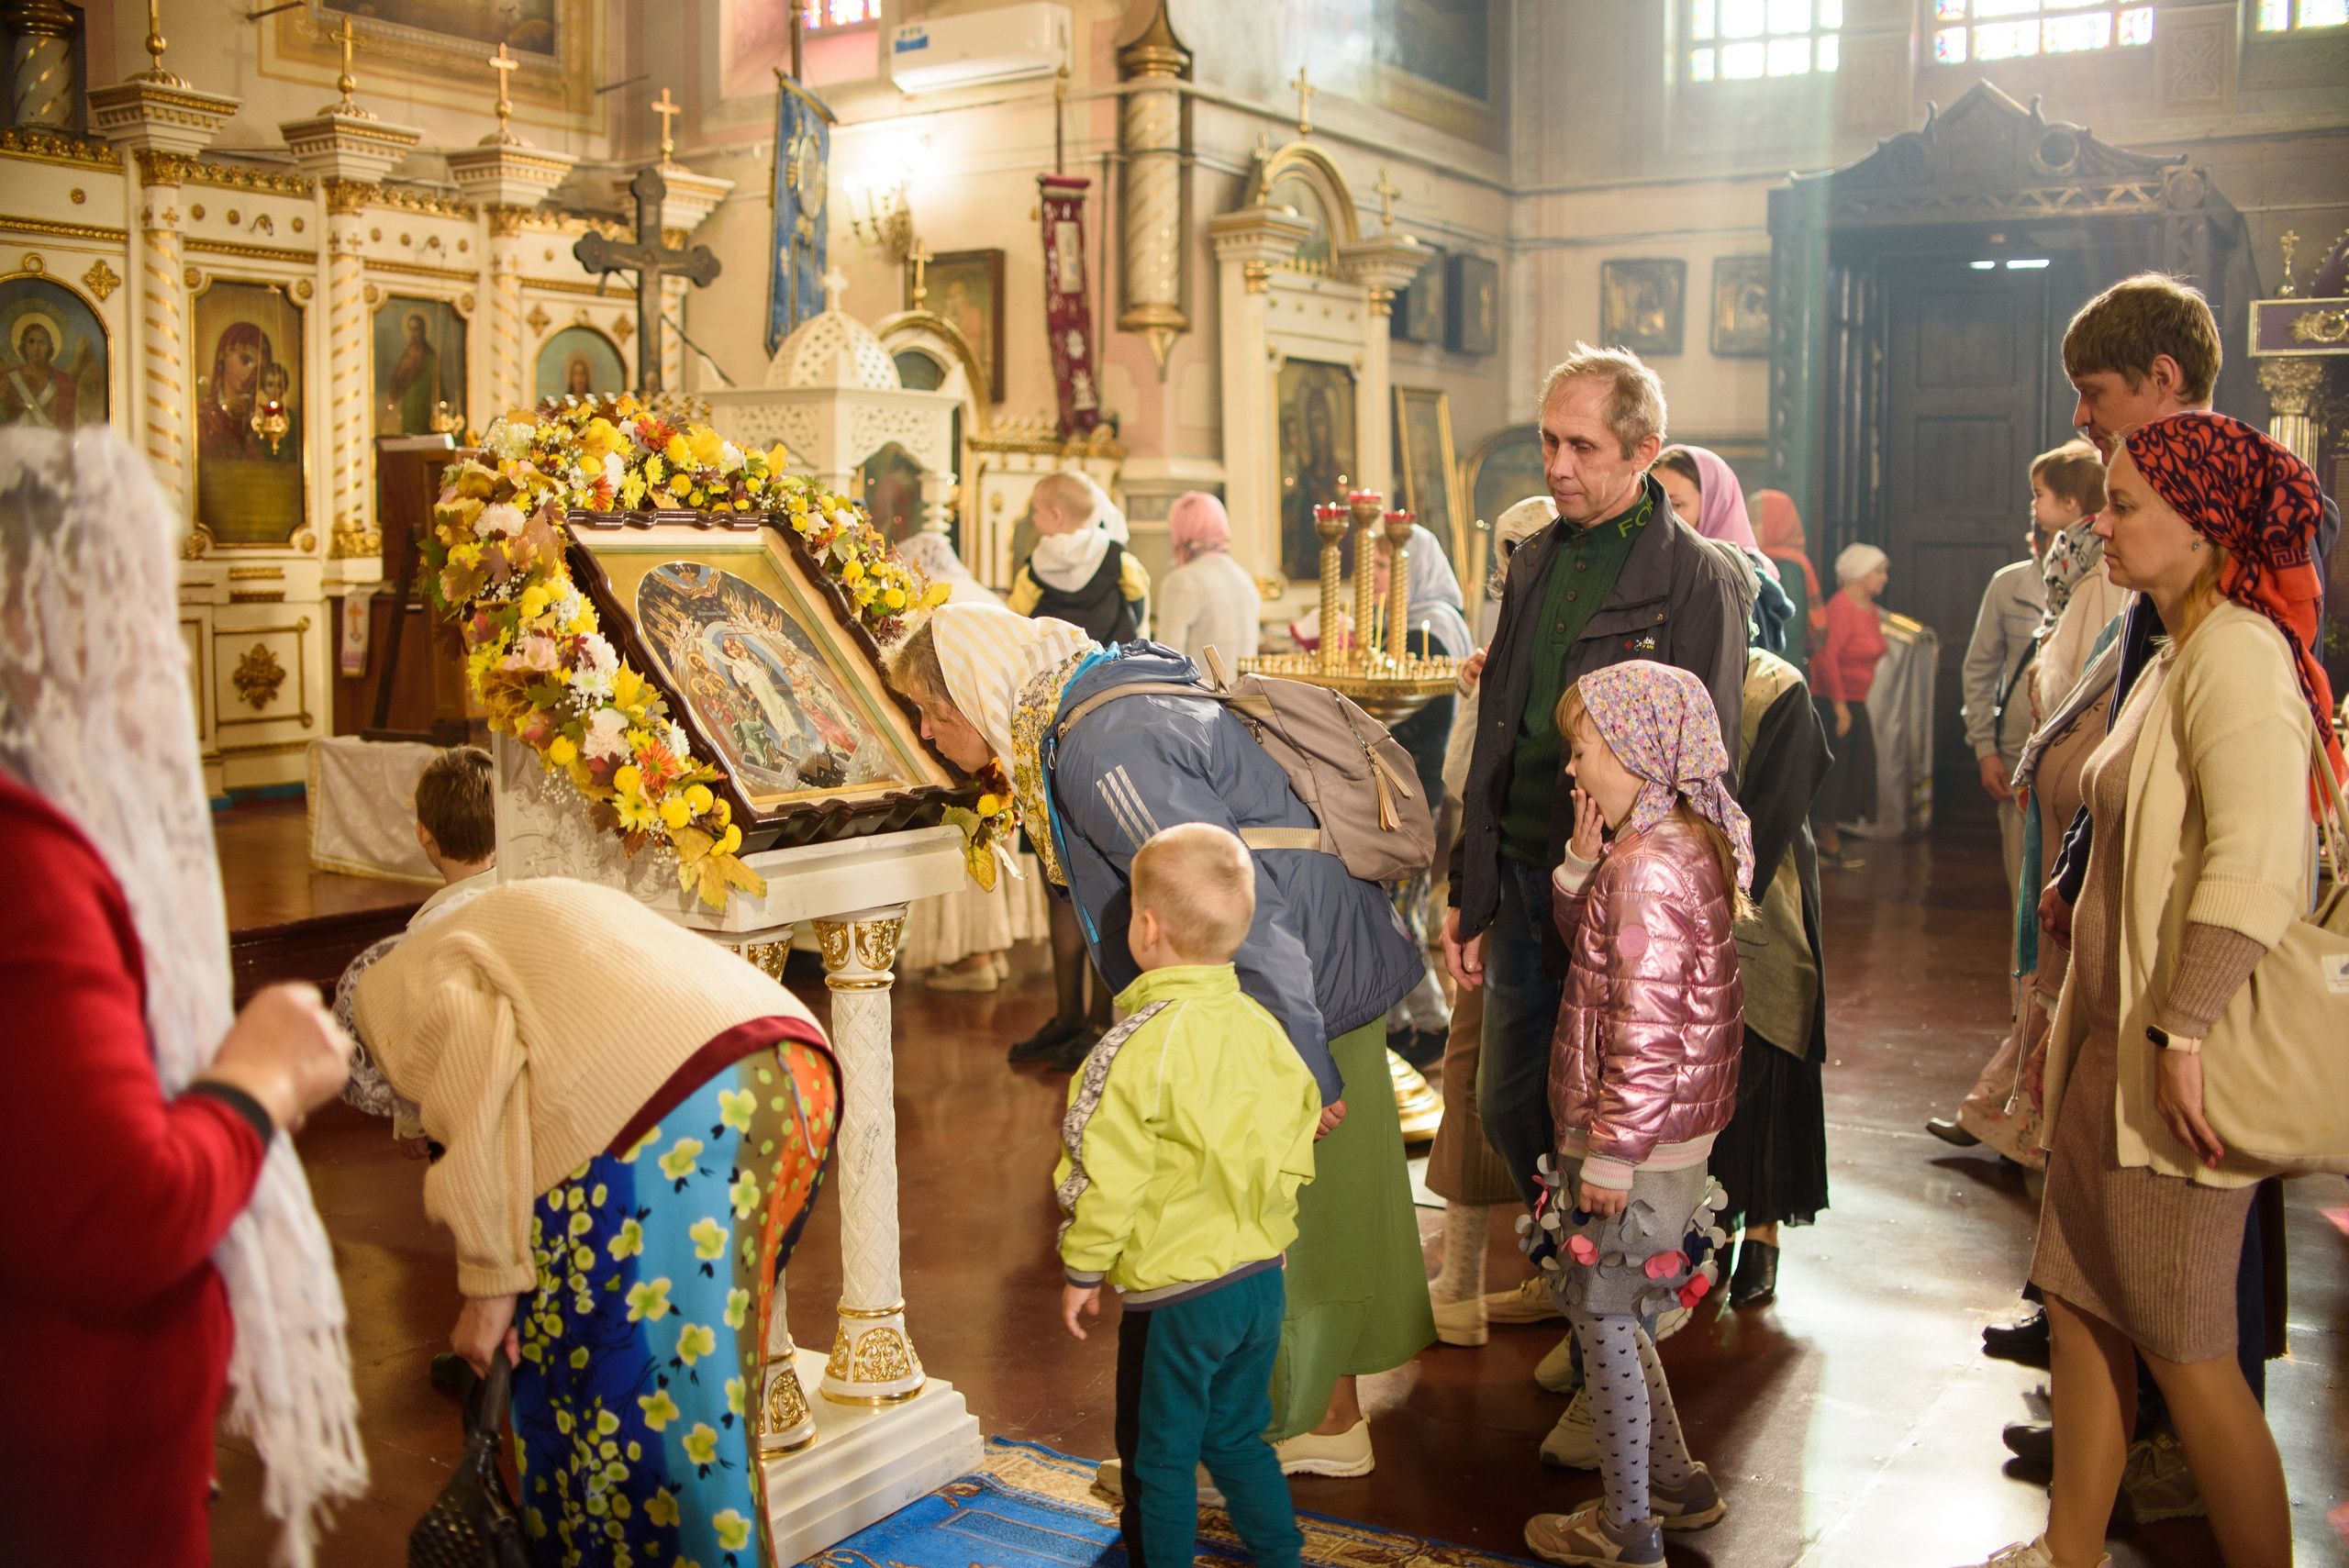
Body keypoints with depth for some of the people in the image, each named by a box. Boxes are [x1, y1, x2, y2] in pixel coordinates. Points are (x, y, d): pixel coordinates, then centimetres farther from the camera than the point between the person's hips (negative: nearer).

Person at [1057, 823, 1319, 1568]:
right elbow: (1296, 1148, 9)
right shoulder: (1262, 1029, 0)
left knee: (1159, 1459, 10)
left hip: (1175, 1290, -7)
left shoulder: (1142, 1046, -20)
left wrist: (1083, 1270, -3)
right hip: (1262, 1277, 7)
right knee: (1236, 1438, 23)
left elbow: (1110, 1176, -16)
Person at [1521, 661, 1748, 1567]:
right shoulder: (1688, 846, 8)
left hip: (1635, 1145, -10)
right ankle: (1678, 1484, 34)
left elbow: (1646, 1029, -25)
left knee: (1604, 1323, 4)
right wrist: (1581, 865, 0)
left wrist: (1611, 1156, -20)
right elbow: (1598, 952, 15)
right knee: (1611, 1317, 21)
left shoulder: (1647, 869, -23)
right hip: (1674, 1137, 10)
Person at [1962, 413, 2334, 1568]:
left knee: (2184, 1351, 0)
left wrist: (2183, 1034, -27)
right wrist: (2078, 1019, 22)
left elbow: (2258, 869, -29)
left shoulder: (2238, 651, -17)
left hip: (2173, 1061, -10)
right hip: (2114, 1040, 10)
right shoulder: (2177, 652, 14)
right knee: (2080, 1306, 16)